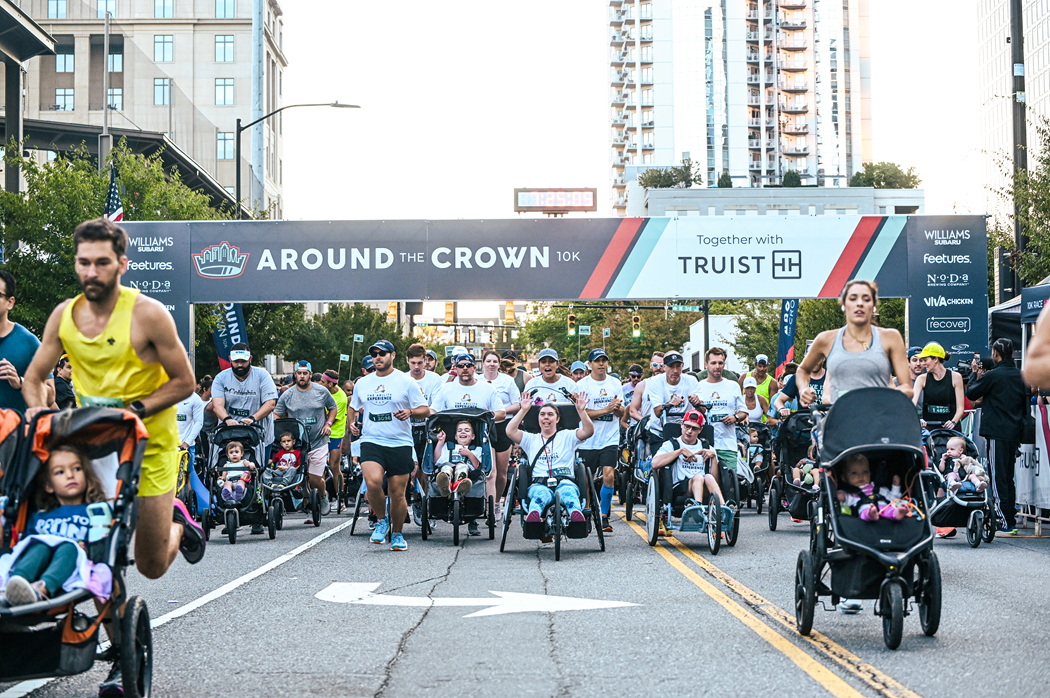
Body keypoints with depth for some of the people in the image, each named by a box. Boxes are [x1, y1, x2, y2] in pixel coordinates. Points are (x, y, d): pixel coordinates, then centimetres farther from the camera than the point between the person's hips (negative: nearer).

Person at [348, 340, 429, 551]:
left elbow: (425, 410, 1)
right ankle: (382, 520, 4)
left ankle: (397, 534, 23)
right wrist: (351, 422, 7)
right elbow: (353, 407, 28)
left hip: (400, 444, -1)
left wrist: (410, 412, -20)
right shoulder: (362, 383, 12)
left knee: (397, 493, 2)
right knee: (373, 483, -23)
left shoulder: (406, 382, 1)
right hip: (371, 442, 2)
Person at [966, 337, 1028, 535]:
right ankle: (1011, 520, 19)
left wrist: (975, 373, 11)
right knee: (1009, 477, 15)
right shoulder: (1020, 376, 8)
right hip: (1015, 433, 7)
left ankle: (1006, 522, -7)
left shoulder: (993, 376, -13)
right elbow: (1026, 405, 16)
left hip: (997, 433, -7)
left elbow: (971, 393, -2)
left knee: (998, 477, -4)